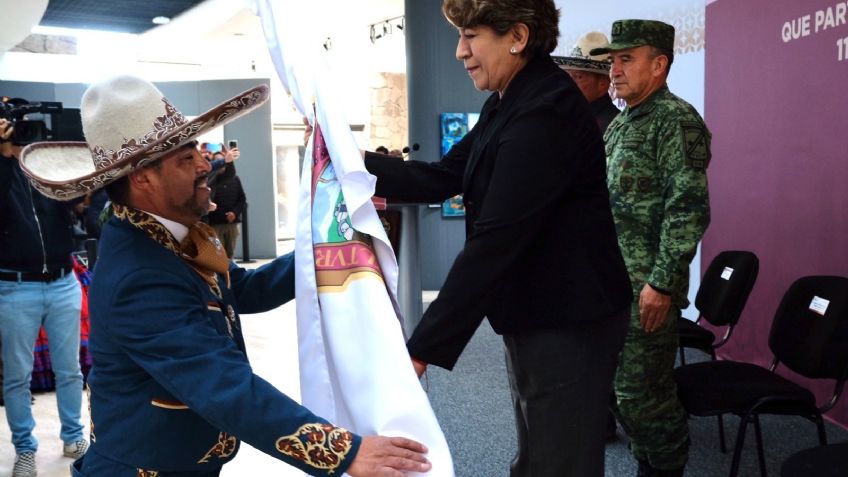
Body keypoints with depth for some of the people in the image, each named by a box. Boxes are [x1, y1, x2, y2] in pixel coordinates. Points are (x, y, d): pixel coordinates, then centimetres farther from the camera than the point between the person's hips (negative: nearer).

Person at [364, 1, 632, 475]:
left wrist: (423, 348, -29)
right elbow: (441, 179, 7)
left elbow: (495, 240, -29)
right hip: (535, 315, 10)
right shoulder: (511, 102, 9)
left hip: (568, 324, -10)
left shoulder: (545, 113, -24)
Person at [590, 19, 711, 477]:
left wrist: (661, 284, -20)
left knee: (642, 394, -1)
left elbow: (688, 211, -18)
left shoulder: (677, 121, -11)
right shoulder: (621, 122, 15)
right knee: (622, 387, 16)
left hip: (645, 288, -9)